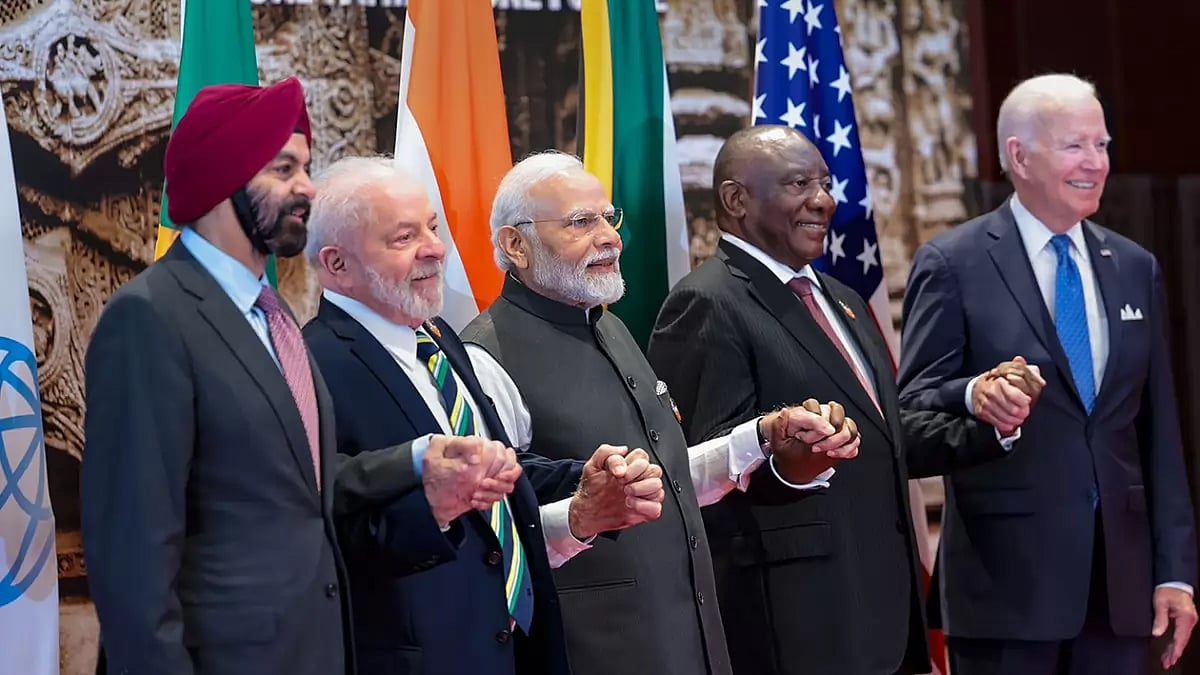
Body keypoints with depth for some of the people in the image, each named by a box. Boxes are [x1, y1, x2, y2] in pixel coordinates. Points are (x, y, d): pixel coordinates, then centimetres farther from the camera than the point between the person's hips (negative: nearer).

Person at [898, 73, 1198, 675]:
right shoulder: (953, 264, -3)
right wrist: (973, 396, -28)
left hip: (1121, 575, 4)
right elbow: (913, 406, -6)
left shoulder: (1135, 269, 13)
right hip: (1008, 577, -4)